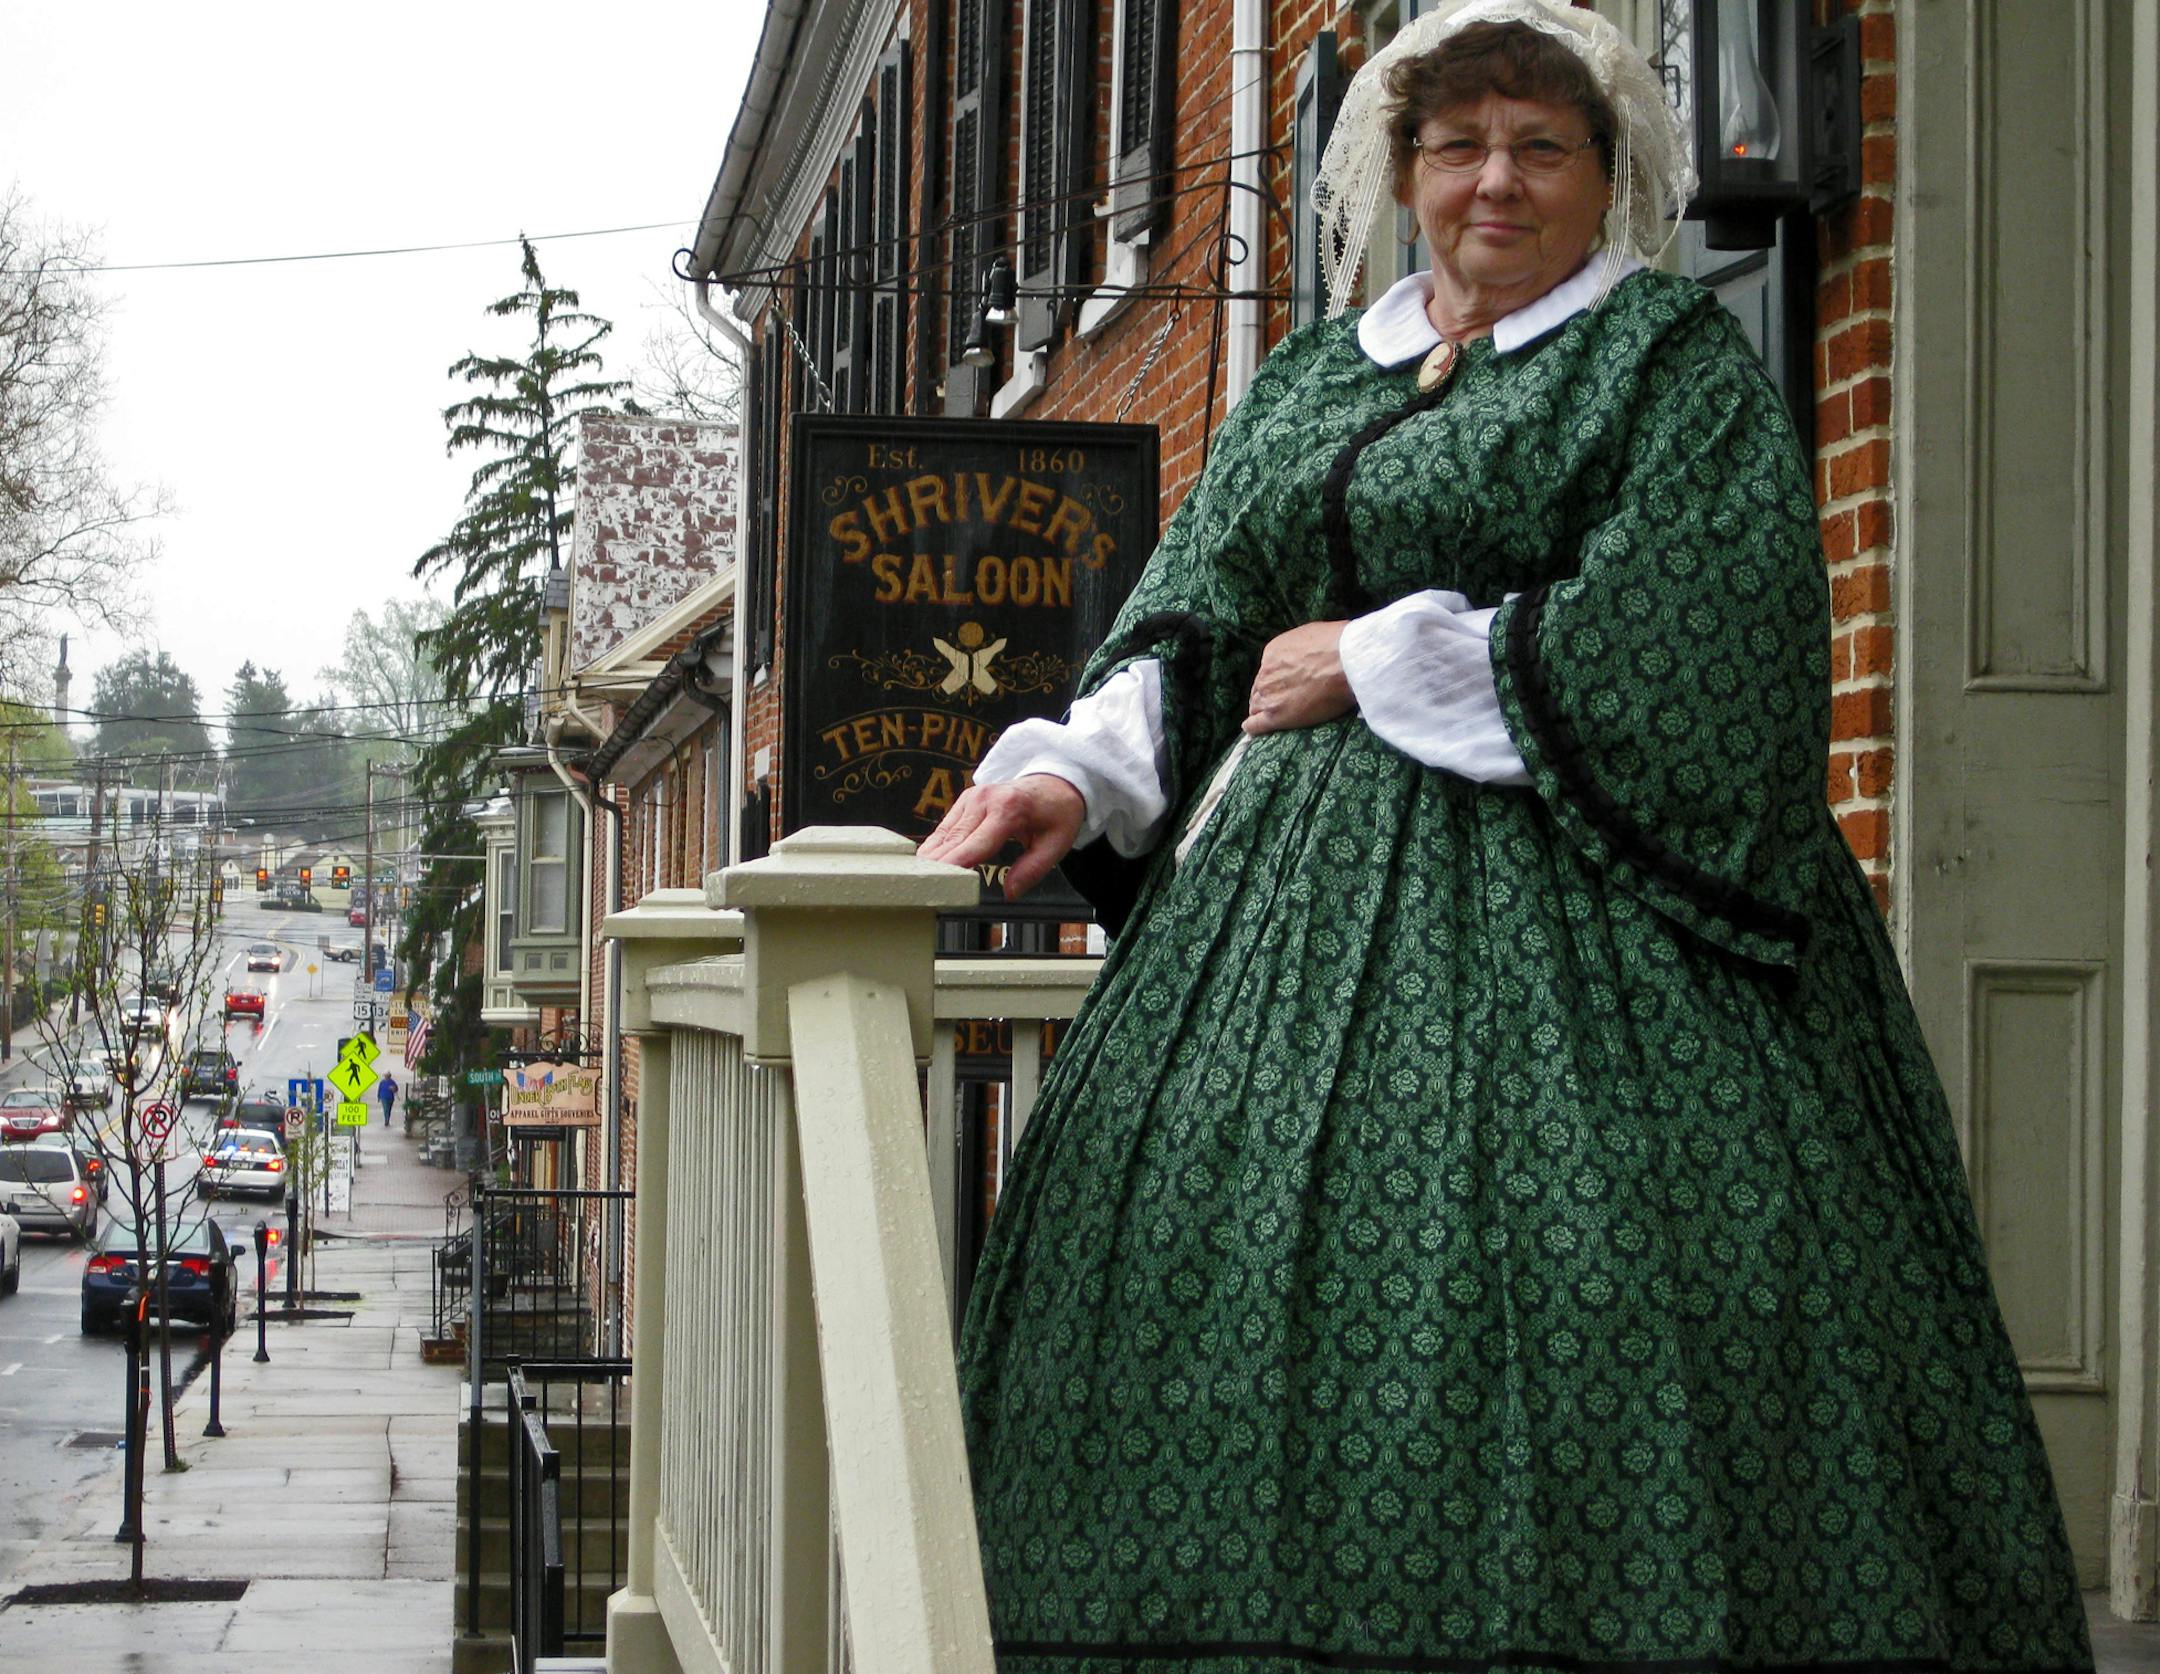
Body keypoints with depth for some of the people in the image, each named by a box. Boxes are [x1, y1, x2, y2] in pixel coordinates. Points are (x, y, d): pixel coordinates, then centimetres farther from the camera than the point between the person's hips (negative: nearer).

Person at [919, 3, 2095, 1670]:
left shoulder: (1676, 359, 3)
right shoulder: (1307, 381, 20)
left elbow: (1670, 642, -11)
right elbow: (1193, 627, 14)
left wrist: (1377, 661, -7)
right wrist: (1077, 777, -6)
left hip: (1566, 897, -5)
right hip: (1312, 895, 5)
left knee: (1577, 1260, -15)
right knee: (1234, 1250, -4)